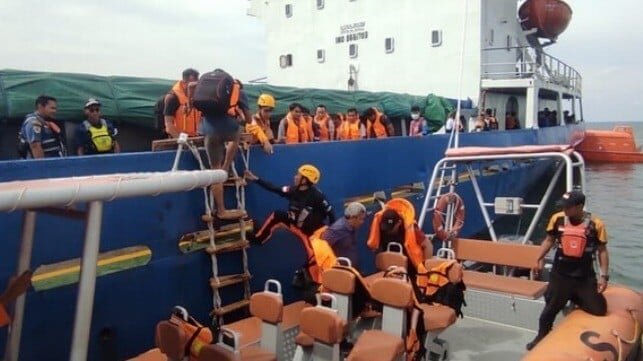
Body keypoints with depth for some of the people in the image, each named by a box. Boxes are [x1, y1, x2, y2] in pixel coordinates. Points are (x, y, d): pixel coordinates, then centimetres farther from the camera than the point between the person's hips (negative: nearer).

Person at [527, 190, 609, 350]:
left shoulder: (595, 224, -11)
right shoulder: (557, 219, -7)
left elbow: (602, 250, -2)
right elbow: (549, 240, 8)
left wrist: (604, 275, -5)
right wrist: (540, 259, 1)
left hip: (585, 277, 0)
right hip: (560, 274, 0)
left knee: (599, 309, 3)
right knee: (551, 307, 7)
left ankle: (575, 299, 32)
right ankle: (541, 337, 28)